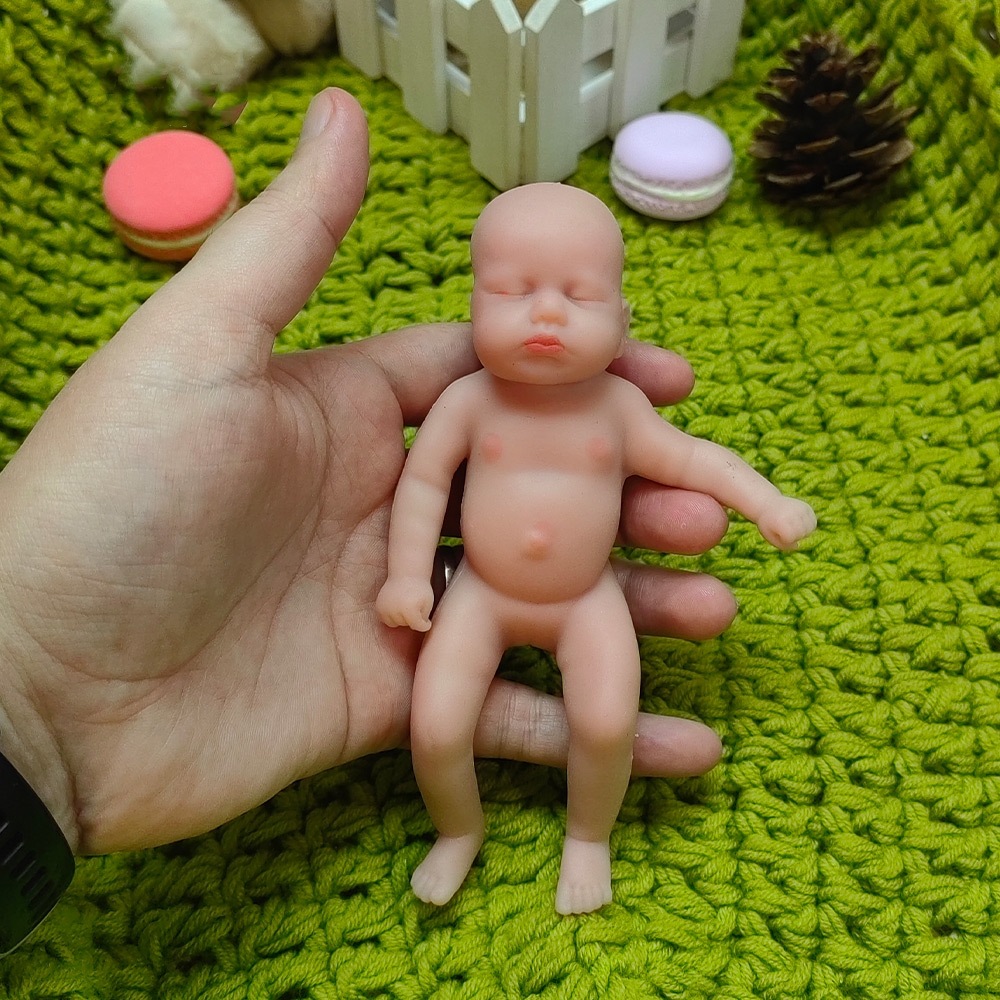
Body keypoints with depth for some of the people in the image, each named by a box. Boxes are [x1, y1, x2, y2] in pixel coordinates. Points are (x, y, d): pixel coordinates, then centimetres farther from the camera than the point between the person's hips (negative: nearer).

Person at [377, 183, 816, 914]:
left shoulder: (616, 404, -10)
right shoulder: (469, 400, -13)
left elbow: (689, 458, 2)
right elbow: (422, 480, -6)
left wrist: (769, 503, -4)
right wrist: (408, 576, -11)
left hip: (587, 600, 0)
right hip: (482, 594, 0)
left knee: (607, 723, -18)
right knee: (434, 728, -13)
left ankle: (589, 836, 15)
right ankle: (458, 831, 21)